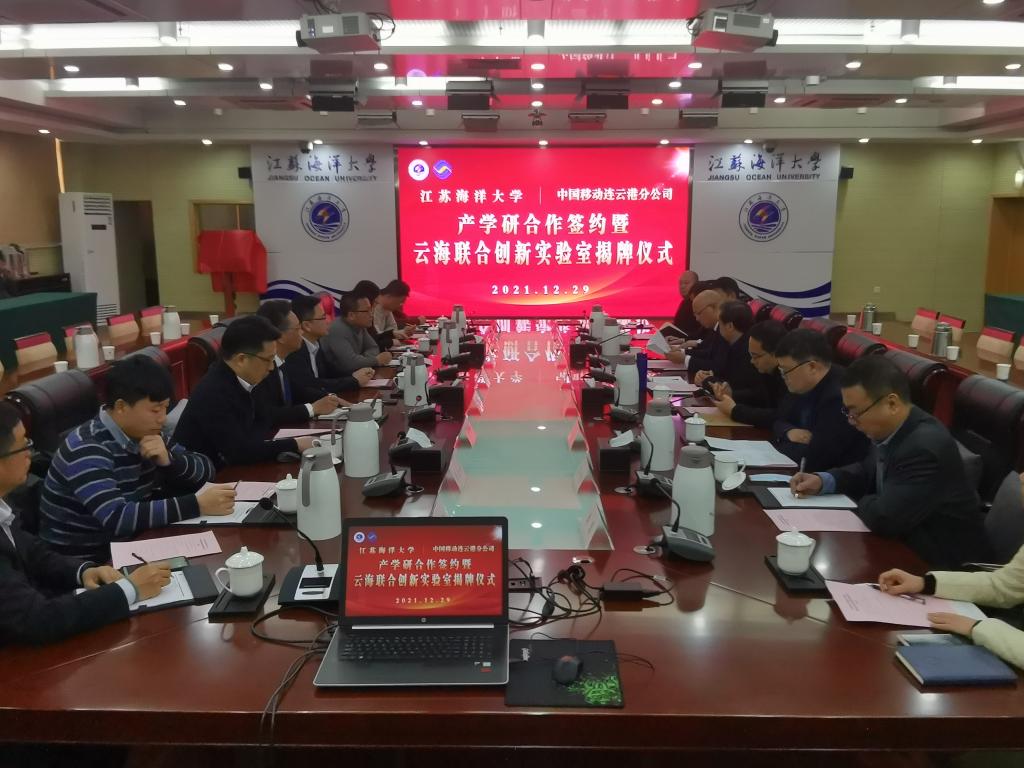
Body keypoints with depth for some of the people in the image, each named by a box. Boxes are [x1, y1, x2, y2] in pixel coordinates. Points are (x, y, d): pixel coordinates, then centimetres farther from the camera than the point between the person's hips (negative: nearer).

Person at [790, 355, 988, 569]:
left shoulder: (925, 447, -29)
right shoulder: (890, 429, -4)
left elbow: (883, 518, -31)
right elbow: (869, 471, 15)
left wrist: (861, 503, -9)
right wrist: (823, 481, -2)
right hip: (909, 544, 7)